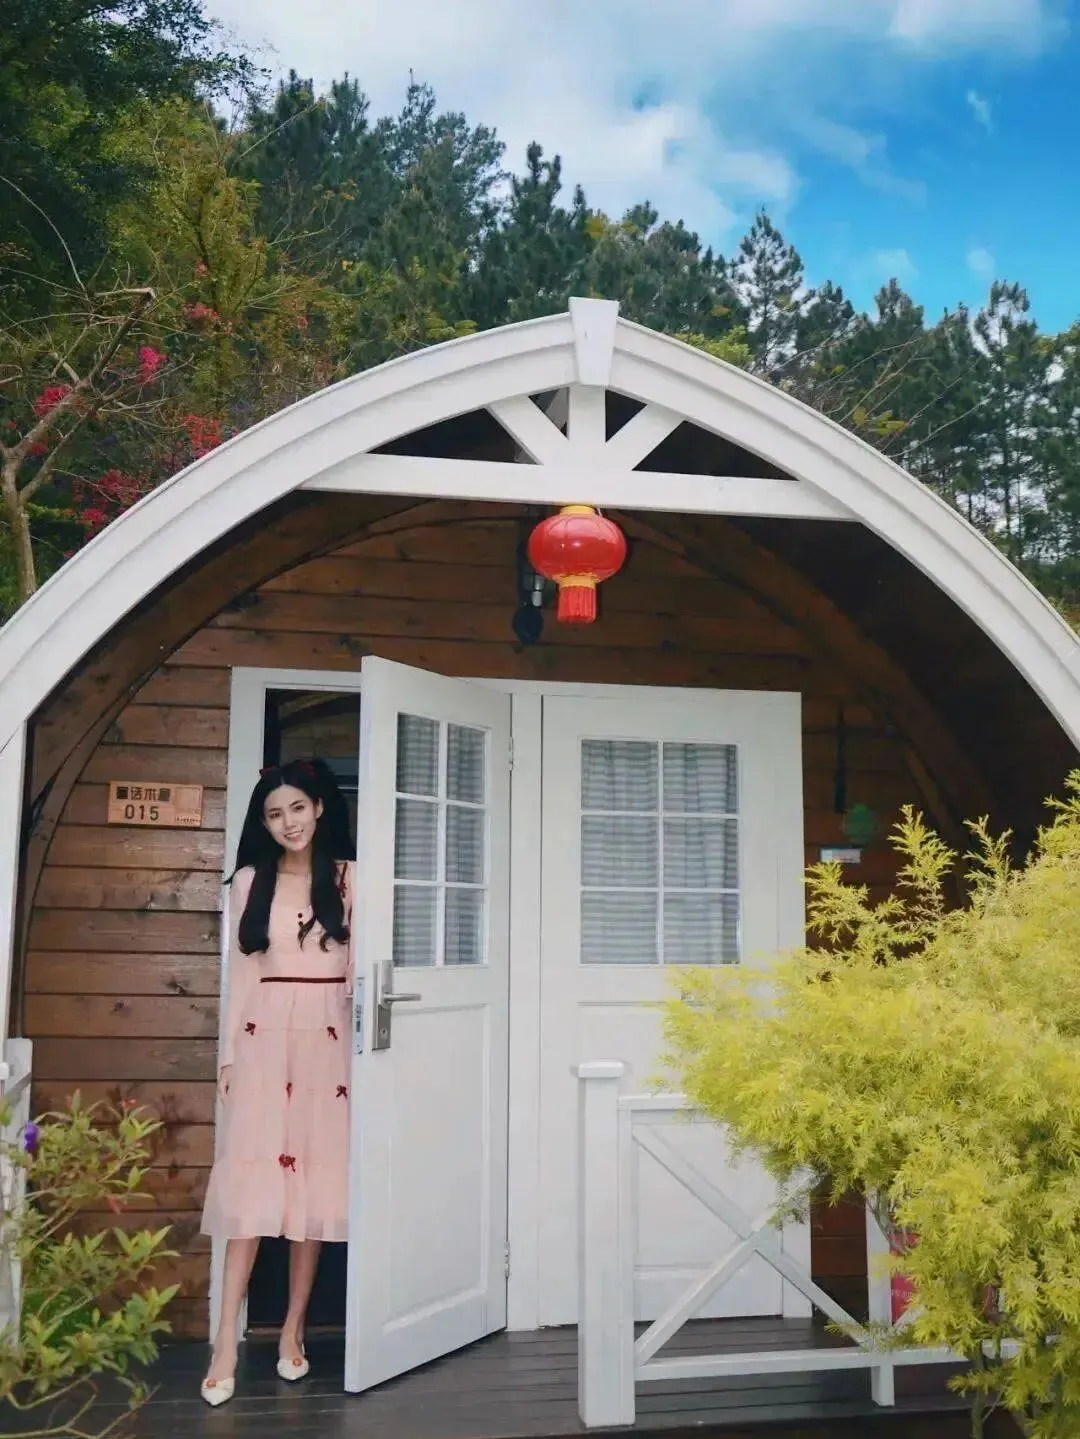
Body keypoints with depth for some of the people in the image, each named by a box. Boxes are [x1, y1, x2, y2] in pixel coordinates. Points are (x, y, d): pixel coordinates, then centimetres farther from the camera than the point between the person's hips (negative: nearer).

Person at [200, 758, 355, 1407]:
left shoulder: (349, 878, 3)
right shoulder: (251, 880, 8)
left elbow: (361, 967, 3)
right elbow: (241, 972, 9)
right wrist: (229, 1053, 6)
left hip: (327, 1038, 0)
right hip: (264, 1036, 1)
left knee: (317, 1181, 3)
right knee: (250, 1180, -4)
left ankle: (293, 1331, 15)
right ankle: (227, 1346, -2)